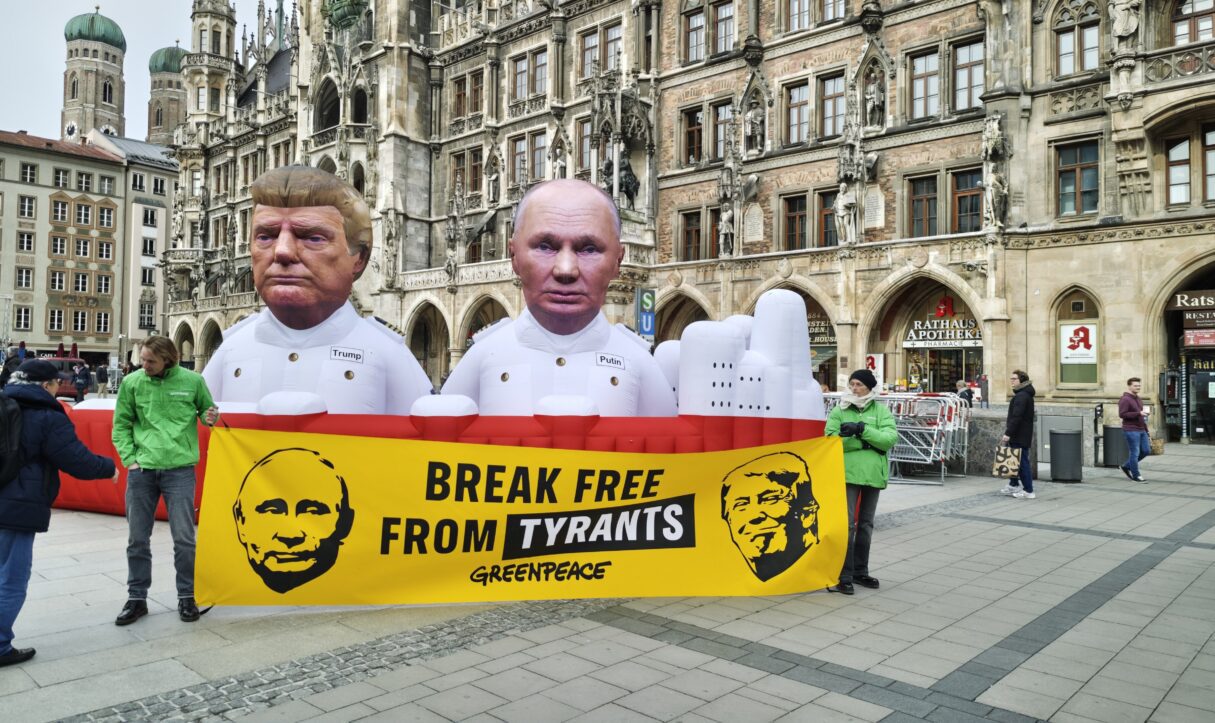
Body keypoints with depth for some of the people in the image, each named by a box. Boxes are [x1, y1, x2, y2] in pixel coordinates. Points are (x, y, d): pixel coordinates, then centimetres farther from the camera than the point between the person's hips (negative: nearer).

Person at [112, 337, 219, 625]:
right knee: (137, 539, 10)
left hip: (179, 468, -2)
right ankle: (137, 598, 25)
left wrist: (210, 417, -11)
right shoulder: (132, 382, 0)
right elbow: (121, 425, 8)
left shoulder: (192, 380, -3)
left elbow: (207, 409, 12)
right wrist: (129, 458, -1)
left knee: (184, 538, 1)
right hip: (141, 469, 2)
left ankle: (186, 596, 17)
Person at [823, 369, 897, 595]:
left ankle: (860, 571, 27)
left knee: (866, 524, 14)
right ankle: (844, 576, -5)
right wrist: (864, 442, -19)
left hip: (873, 474, 3)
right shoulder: (839, 411, 3)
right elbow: (830, 439, -8)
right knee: (847, 524, -9)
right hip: (848, 473, -3)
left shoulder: (882, 411, 6)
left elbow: (890, 439, -9)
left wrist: (862, 429, -21)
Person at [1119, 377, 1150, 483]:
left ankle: (1125, 467, 22)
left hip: (1141, 430, 9)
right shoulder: (1125, 399, -11)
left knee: (1146, 450, 9)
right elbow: (1122, 414, -21)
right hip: (1131, 430, -9)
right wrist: (1139, 413, -25)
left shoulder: (1138, 399, 17)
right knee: (1135, 453, -3)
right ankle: (1136, 475, 8)